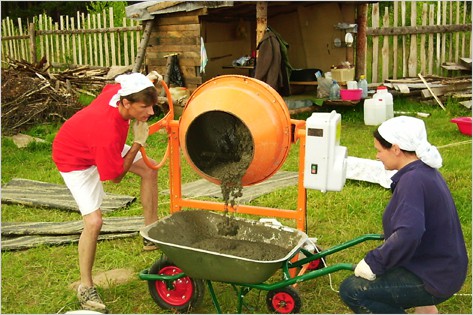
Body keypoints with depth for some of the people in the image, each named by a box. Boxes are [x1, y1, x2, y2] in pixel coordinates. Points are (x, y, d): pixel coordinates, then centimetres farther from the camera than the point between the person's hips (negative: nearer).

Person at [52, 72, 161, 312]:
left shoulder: (116, 90, -24)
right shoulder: (108, 132, -44)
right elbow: (116, 177, -27)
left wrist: (145, 83, -3)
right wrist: (138, 143, -25)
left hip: (101, 147, 9)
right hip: (75, 160, -9)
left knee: (149, 169, 8)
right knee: (94, 221, -20)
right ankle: (85, 287, 2)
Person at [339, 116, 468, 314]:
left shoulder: (413, 180, -25)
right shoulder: (425, 171, 4)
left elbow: (408, 235, -37)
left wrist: (374, 263, -25)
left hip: (435, 279, -10)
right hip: (443, 266, 10)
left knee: (351, 290, -12)